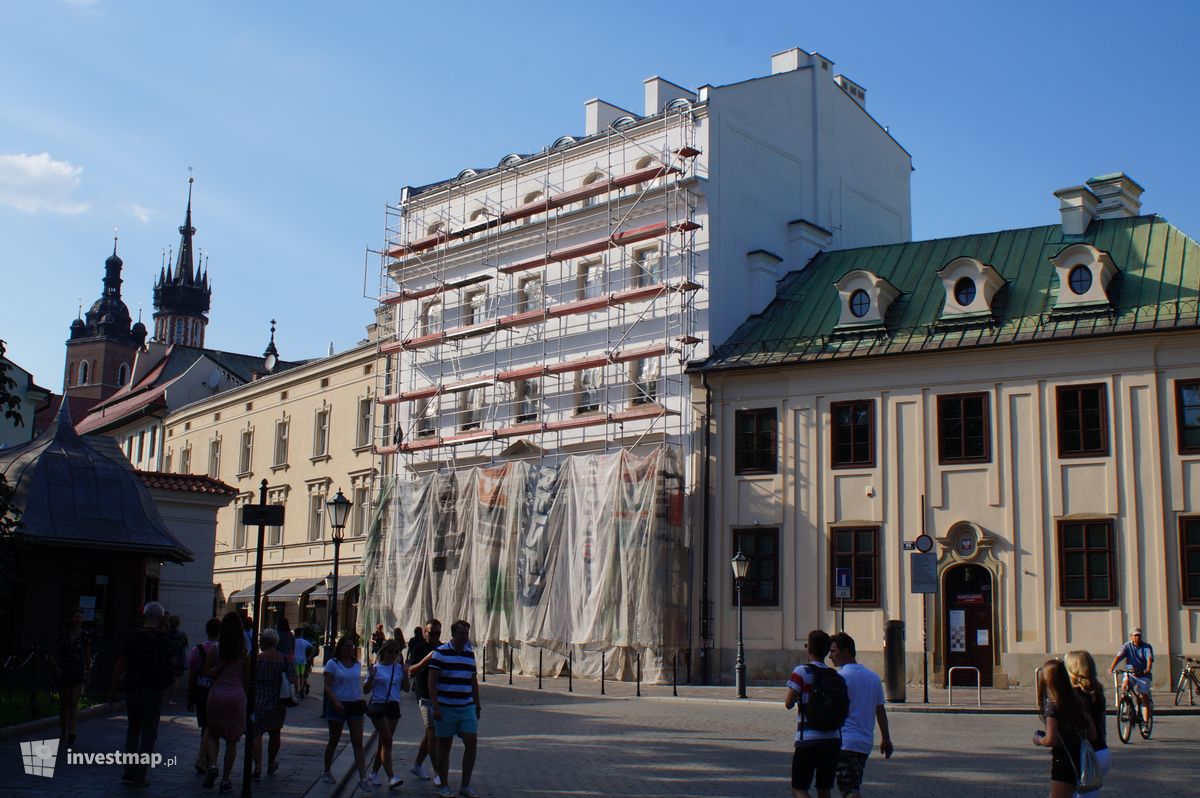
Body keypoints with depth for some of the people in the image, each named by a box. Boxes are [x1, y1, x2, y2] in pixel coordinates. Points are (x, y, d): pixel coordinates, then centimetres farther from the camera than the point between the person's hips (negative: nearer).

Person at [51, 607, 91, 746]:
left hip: (78, 673, -1)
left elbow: (88, 656, 10)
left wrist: (88, 673, 11)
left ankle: (72, 733, -21)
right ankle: (64, 734, 21)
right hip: (62, 672, 1)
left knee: (74, 704, -11)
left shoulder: (85, 635, 3)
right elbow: (53, 654, 5)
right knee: (63, 703, 11)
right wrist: (56, 668, -10)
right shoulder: (61, 634, 2)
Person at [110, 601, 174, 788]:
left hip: (132, 689, 3)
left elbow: (120, 664, -1)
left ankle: (129, 772, 14)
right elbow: (168, 669, -7)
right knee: (148, 733, 5)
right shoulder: (162, 639, -9)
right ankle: (140, 776, 4)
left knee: (133, 730, 17)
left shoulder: (131, 636, 1)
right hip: (153, 690, -3)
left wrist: (115, 683, 8)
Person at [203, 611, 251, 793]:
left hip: (216, 693, 0)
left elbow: (206, 673, -2)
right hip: (237, 694, 0)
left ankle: (212, 765, -7)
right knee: (232, 740, 7)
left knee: (213, 734, 17)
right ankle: (225, 779, 9)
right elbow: (246, 678, 4)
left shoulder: (215, 648, -2)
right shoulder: (244, 652, -2)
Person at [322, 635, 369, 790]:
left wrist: (361, 700, 7)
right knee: (334, 741, 9)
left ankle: (363, 778, -7)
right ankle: (327, 772, 28)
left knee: (358, 742, -4)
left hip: (355, 705, 3)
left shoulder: (357, 664, 9)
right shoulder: (332, 664, -4)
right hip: (338, 705, -3)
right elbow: (327, 686, -10)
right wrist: (336, 701, -23)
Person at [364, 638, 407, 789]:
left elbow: (406, 688, 8)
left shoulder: (399, 668, 8)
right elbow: (366, 690, -3)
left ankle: (374, 773, 23)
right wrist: (371, 677, -19)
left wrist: (405, 673, -5)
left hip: (393, 706, 4)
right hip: (378, 706, -4)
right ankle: (391, 777, -14)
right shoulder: (376, 668, -3)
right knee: (387, 742, -11)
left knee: (384, 742, 10)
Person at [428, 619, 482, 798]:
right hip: (445, 707, -5)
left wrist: (477, 705, 19)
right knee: (444, 746, 4)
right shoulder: (440, 652, -6)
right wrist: (435, 706, -15)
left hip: (467, 707, 5)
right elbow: (432, 681, -9)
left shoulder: (470, 653, 11)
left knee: (471, 742, -4)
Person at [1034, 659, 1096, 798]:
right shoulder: (1078, 702, 6)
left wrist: (1038, 739, -1)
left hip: (1063, 764, -7)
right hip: (1082, 762, 7)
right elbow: (1092, 735, 9)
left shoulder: (1052, 705, -14)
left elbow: (1050, 740, -21)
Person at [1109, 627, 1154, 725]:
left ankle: (1146, 722, -5)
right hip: (1130, 673, 1)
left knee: (1145, 696, -10)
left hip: (1143, 675, -1)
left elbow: (1150, 659, -20)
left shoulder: (1147, 647, -4)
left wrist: (1148, 669, -41)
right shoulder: (1127, 646, -2)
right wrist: (1112, 667, -34)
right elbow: (1118, 656, -16)